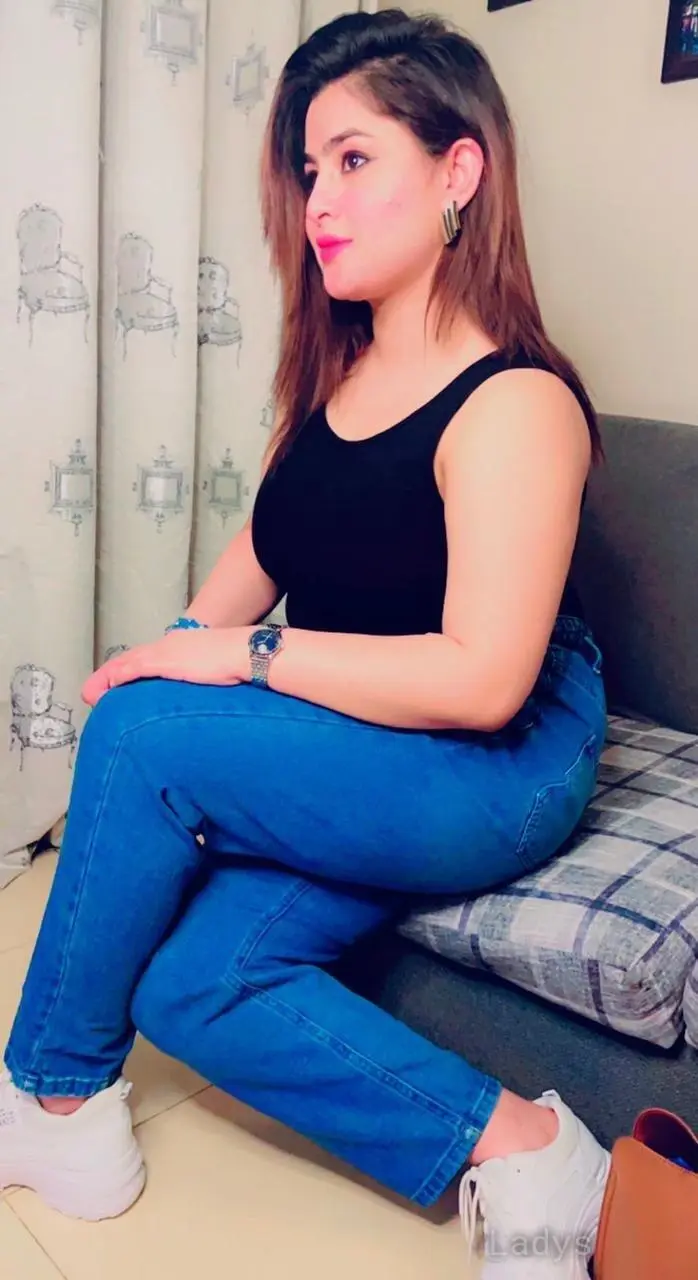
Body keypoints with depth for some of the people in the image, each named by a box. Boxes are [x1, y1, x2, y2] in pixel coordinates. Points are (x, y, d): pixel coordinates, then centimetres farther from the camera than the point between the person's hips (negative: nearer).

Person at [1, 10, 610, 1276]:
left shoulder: (513, 404, -16)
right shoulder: (330, 371, 9)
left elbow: (482, 682, -24)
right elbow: (263, 547, 14)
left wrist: (244, 657, -20)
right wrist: (174, 649, -5)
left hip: (496, 775, -7)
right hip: (349, 756, 8)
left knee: (143, 736, -22)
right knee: (188, 980, -12)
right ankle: (509, 1142, -4)